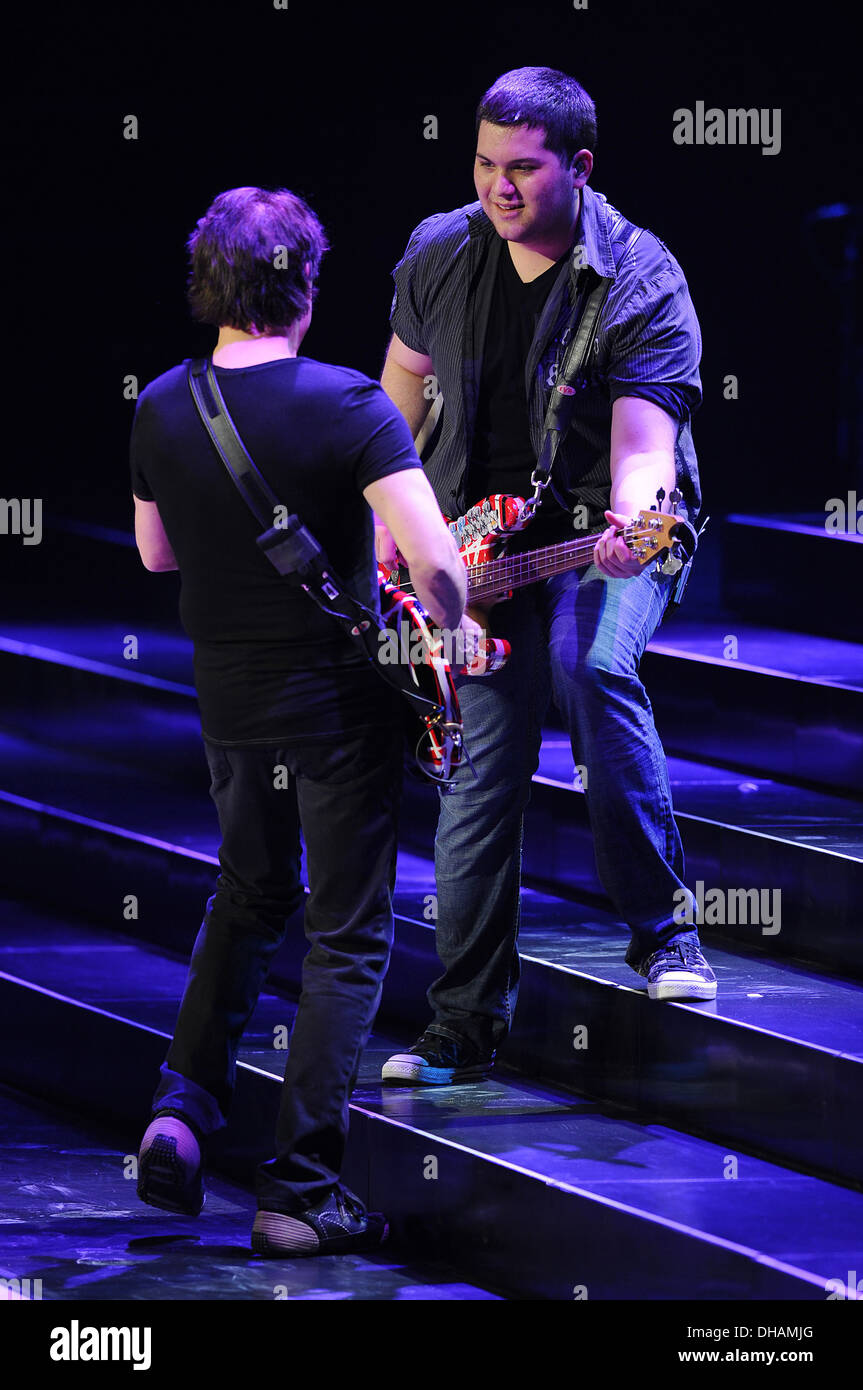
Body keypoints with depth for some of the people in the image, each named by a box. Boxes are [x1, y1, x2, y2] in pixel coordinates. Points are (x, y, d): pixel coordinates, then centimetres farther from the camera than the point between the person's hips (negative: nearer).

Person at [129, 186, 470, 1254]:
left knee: (249, 897, 26)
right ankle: (301, 1188, 2)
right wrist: (452, 628, -7)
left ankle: (184, 1103, 9)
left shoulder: (161, 409, -3)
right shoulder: (347, 405, -19)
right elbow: (433, 563, -25)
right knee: (347, 939, 5)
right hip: (340, 704, -5)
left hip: (229, 703, 5)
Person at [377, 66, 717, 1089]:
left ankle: (660, 927, -21)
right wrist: (390, 518, 11)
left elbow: (643, 440, -27)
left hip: (610, 526, -4)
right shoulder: (439, 257, -4)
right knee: (483, 775, -3)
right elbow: (404, 383, 15)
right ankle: (465, 1023, 7)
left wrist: (629, 520, -48)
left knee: (591, 663, -34)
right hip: (482, 533, 4)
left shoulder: (643, 288, -18)